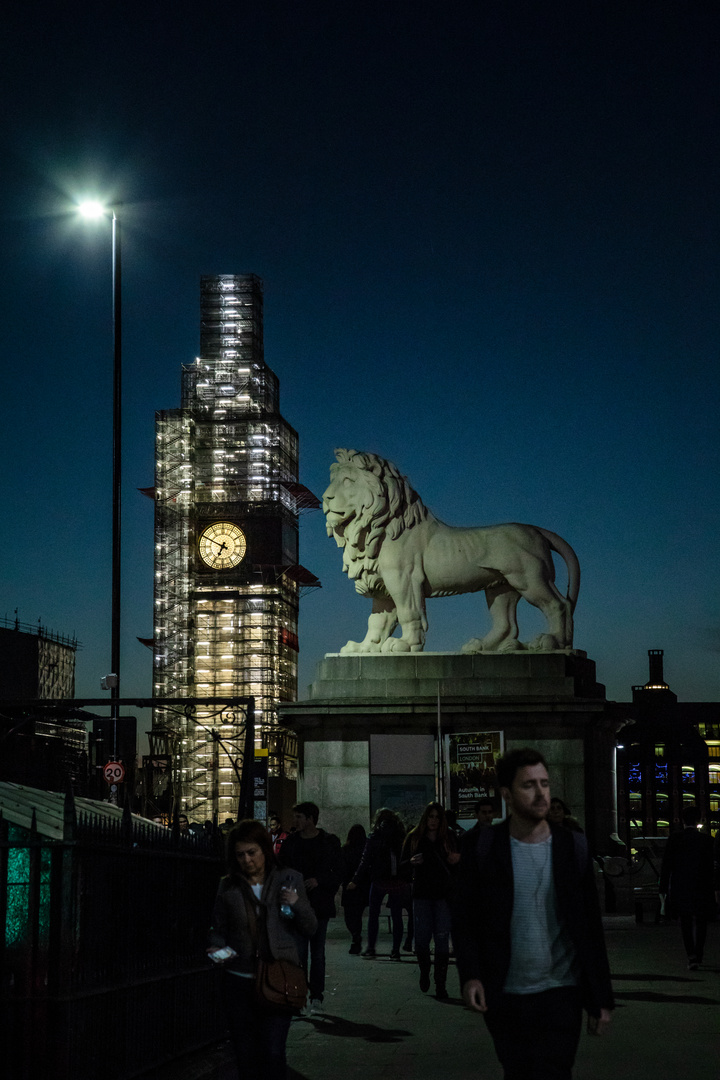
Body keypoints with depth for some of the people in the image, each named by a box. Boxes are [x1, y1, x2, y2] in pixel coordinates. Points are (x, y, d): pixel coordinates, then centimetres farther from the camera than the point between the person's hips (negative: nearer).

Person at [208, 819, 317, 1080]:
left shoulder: (288, 880, 4)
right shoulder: (228, 887, 6)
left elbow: (310, 928, 7)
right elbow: (219, 929, 14)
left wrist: (297, 904, -11)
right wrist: (216, 947, -7)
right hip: (238, 981, 2)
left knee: (272, 1053, -10)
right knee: (245, 1055, 5)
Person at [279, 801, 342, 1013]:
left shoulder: (329, 841, 2)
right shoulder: (290, 842, 8)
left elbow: (338, 872, 4)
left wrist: (319, 880, -12)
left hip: (320, 904, -1)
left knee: (317, 953, 4)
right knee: (298, 951, -5)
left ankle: (316, 996, 12)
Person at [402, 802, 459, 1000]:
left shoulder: (448, 838, 6)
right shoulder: (414, 838, 5)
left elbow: (457, 861, 14)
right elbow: (402, 864, 9)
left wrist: (456, 860, -9)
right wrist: (412, 862, -13)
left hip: (443, 894, 0)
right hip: (421, 894, 0)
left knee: (442, 941, -4)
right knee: (421, 940, -1)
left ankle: (441, 985, 2)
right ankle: (424, 971, 29)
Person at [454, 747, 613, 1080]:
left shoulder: (573, 847, 0)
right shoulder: (483, 848, -2)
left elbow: (591, 926, 3)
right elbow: (464, 918, 1)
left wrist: (601, 999, 2)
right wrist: (470, 975, -13)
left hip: (560, 994, -1)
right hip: (504, 999, 1)